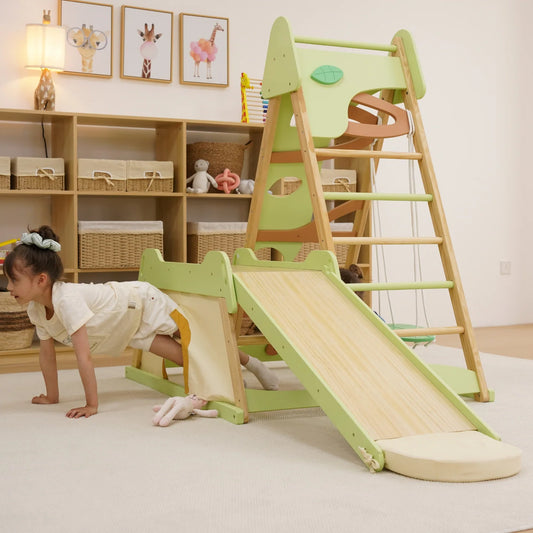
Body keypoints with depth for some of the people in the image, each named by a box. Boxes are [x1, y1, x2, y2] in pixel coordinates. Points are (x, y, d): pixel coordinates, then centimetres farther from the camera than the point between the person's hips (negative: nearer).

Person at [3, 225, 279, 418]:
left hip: (142, 301, -7)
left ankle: (251, 363, 27)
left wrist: (92, 405, -36)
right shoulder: (36, 310, -13)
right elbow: (46, 351, 0)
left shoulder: (66, 300, -39)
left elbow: (83, 356, -39)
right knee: (185, 357, 11)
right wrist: (51, 396, 4)